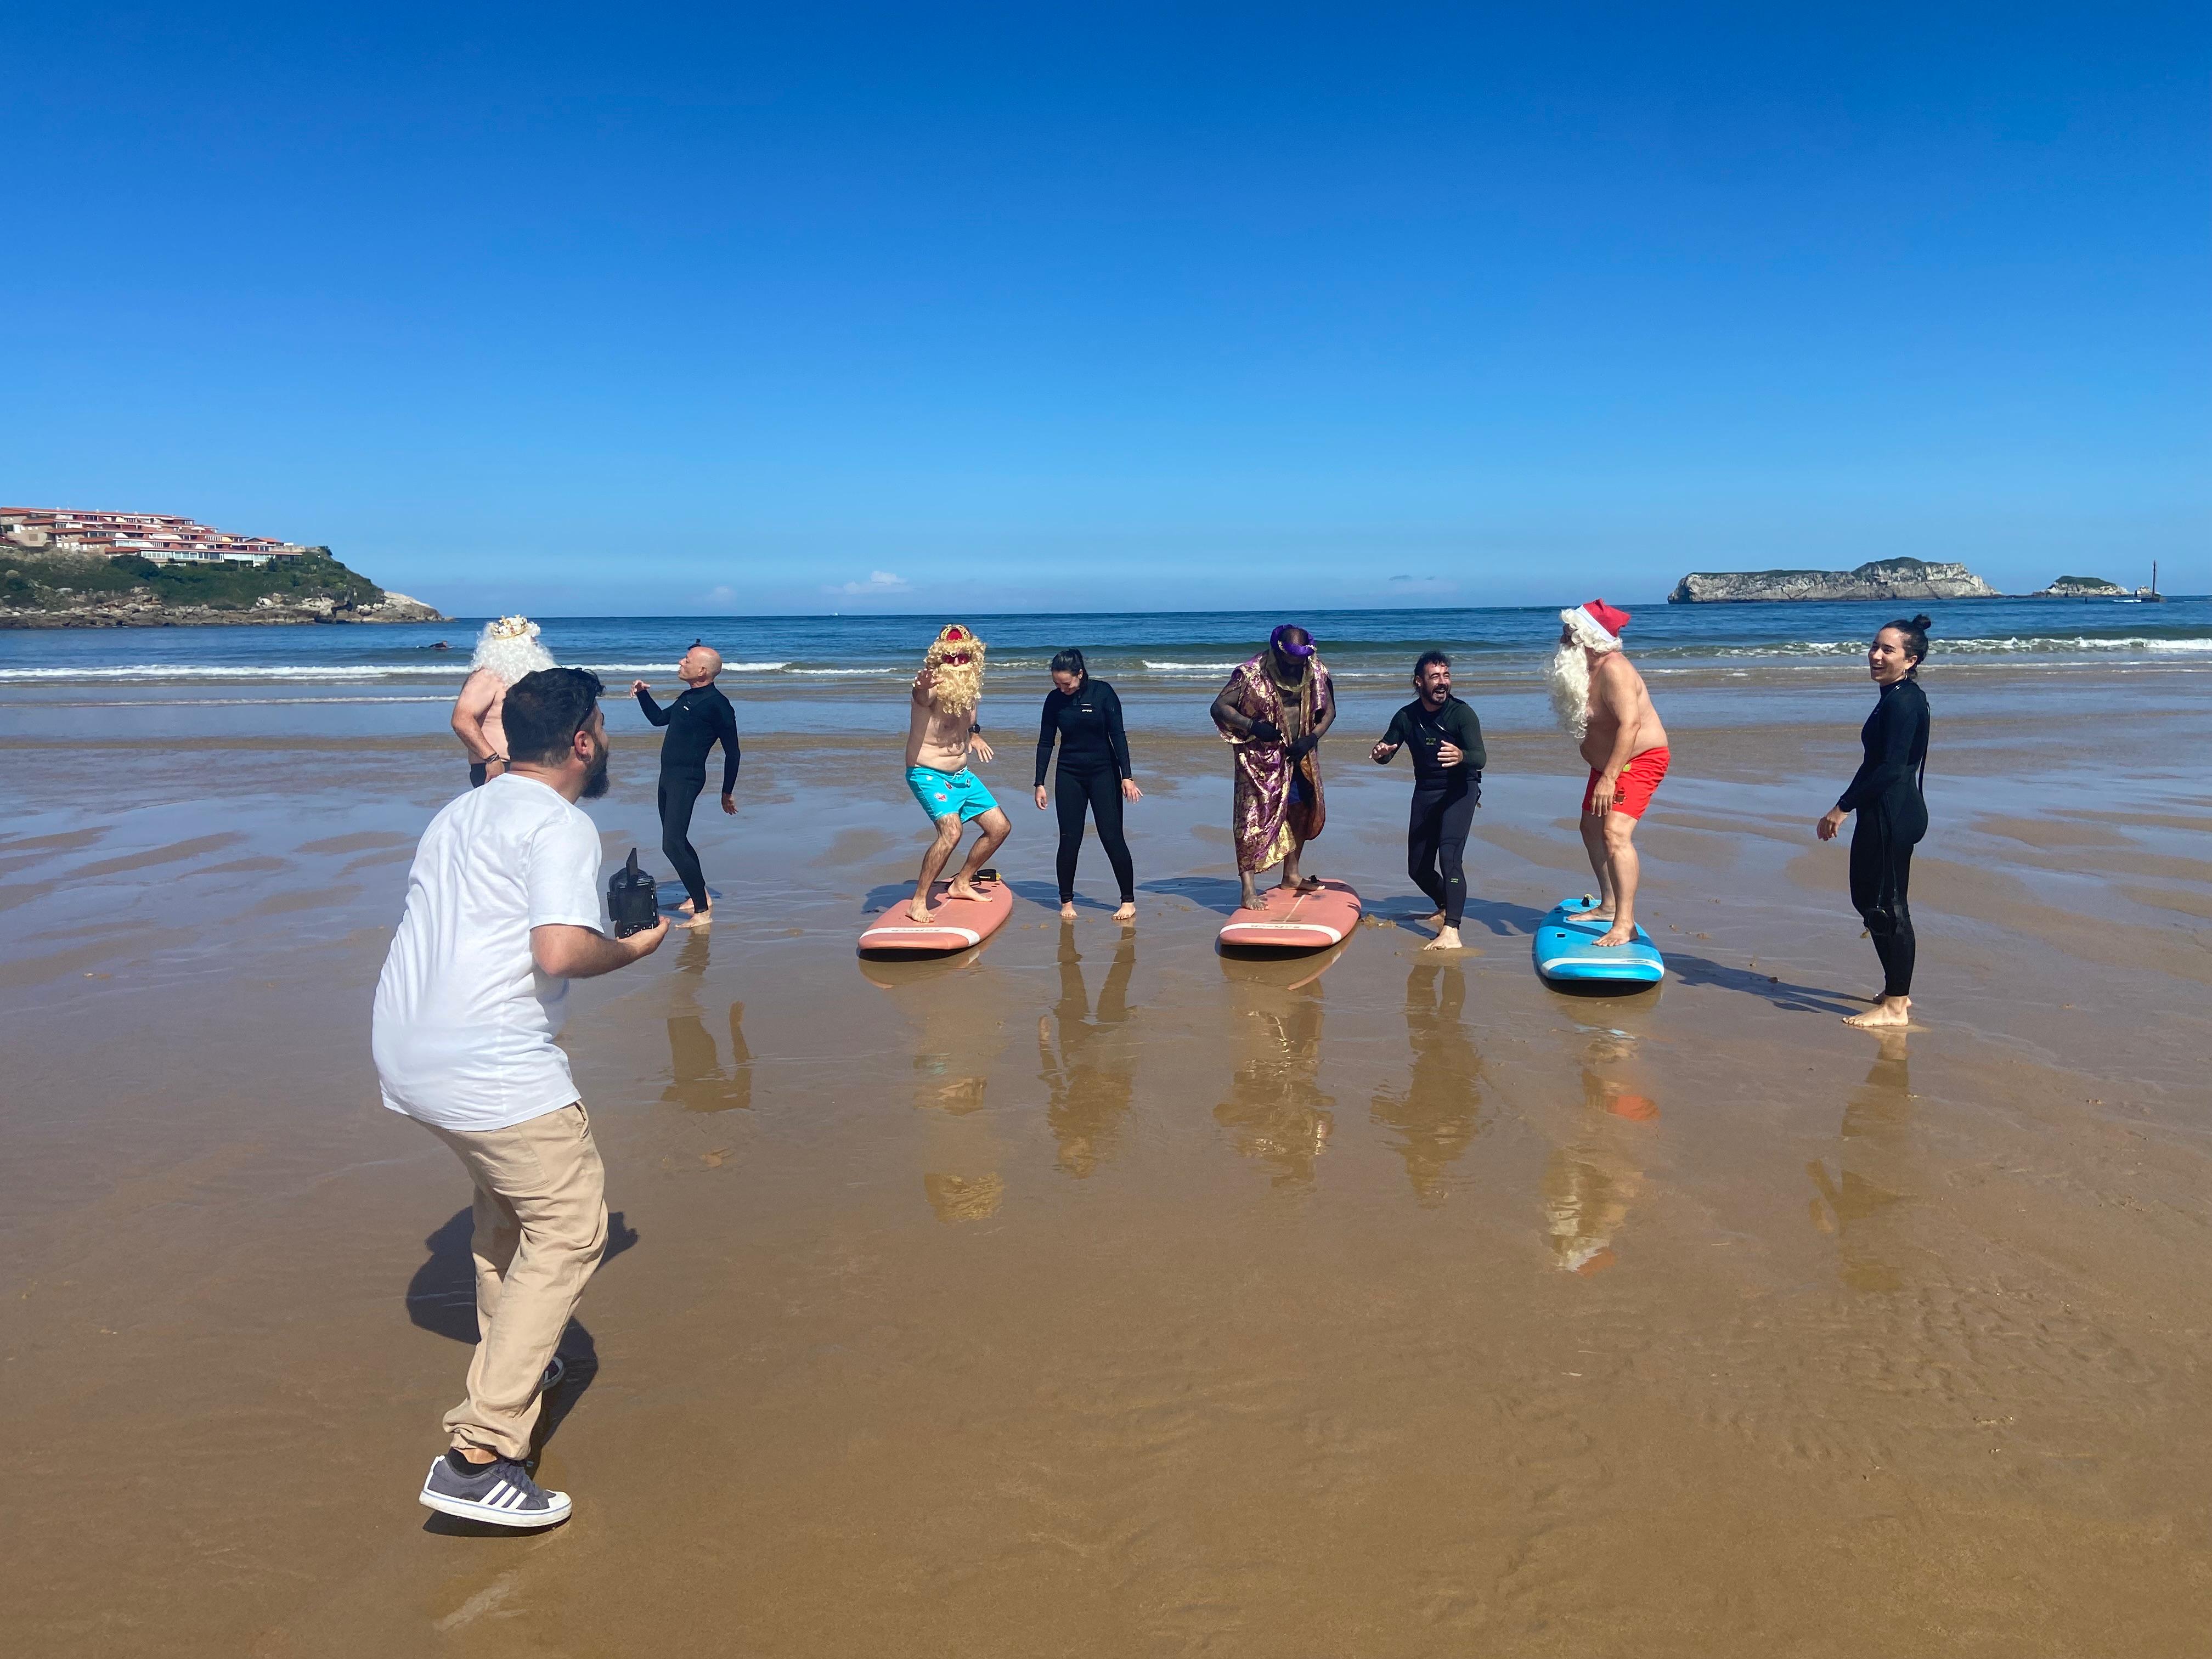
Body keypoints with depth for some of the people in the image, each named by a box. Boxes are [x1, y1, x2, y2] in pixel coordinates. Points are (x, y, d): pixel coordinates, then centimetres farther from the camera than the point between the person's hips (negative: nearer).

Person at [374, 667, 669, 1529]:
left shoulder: (460, 812, 18)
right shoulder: (560, 825, -10)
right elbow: (560, 952, -23)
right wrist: (631, 949, -3)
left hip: (404, 1052, 10)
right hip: (490, 1065, -10)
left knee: (509, 1186, 30)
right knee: (568, 1227, -2)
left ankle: (508, 1355, 42)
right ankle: (479, 1455, -8)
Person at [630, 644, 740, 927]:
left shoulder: (717, 704, -15)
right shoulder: (688, 697, 13)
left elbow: (732, 752, -11)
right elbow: (658, 718, 31)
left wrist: (728, 792, -7)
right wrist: (643, 693, 17)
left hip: (686, 780, -10)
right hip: (668, 777, 10)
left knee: (673, 844, -16)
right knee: (677, 841, 17)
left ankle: (703, 910, -12)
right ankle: (698, 896, 31)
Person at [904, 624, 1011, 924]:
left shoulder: (970, 686, 1)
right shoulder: (933, 688, -22)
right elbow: (922, 698, -49)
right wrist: (923, 687, -71)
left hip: (961, 775, 8)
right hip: (928, 774, -8)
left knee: (1000, 827, 12)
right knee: (951, 830, -29)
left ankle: (961, 884, 28)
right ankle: (918, 902, -19)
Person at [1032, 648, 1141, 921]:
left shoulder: (1103, 692, -9)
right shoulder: (1054, 700, -2)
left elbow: (1118, 735, -9)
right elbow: (1045, 743, 4)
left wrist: (1126, 776, -13)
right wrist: (1040, 783, 2)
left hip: (1104, 773, -2)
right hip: (1069, 775, 2)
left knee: (1112, 837, -5)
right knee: (1069, 839, -2)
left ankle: (1129, 900, 6)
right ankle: (1067, 901, 10)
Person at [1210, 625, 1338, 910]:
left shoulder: (1316, 672, -5)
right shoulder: (1251, 674, -18)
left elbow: (1328, 710, 5)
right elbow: (1219, 707, -13)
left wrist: (1312, 738, -12)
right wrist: (1252, 725, -26)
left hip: (1299, 756, 6)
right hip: (1260, 759, -5)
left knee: (1301, 811, 15)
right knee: (1254, 818, -9)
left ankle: (1291, 875, 33)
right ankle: (1248, 889, -9)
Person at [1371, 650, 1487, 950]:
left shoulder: (1462, 713, -17)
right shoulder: (1406, 717, -5)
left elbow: (1481, 758, -28)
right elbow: (1385, 752, 3)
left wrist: (1461, 756, -52)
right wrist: (1381, 753, -23)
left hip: (1460, 790, -5)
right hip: (1425, 792, 5)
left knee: (1449, 855, -26)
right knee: (1418, 868, 11)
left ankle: (1451, 931, -30)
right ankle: (1446, 908, 41)